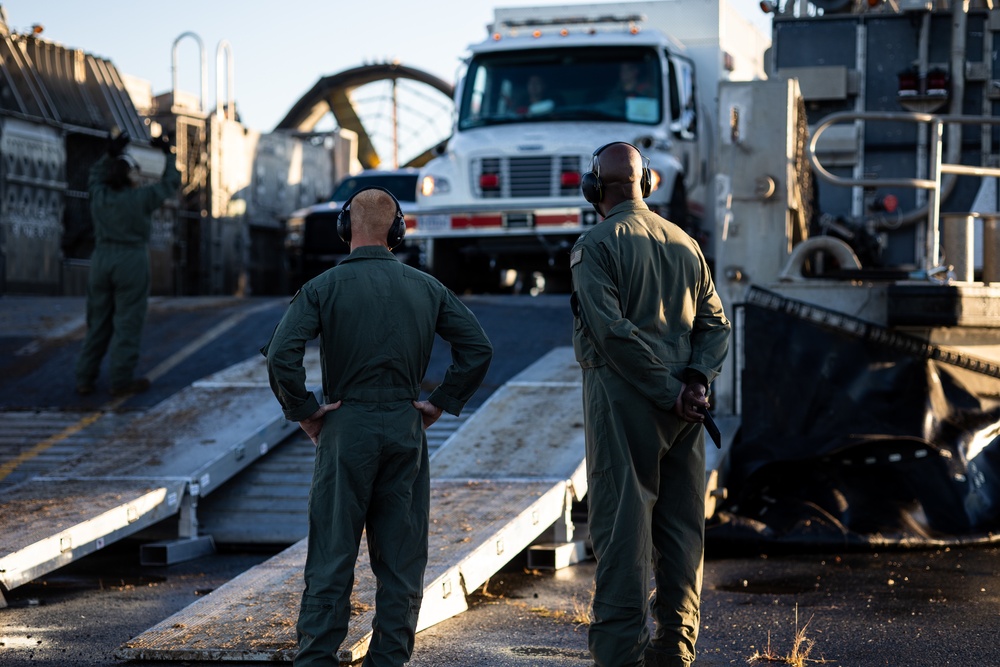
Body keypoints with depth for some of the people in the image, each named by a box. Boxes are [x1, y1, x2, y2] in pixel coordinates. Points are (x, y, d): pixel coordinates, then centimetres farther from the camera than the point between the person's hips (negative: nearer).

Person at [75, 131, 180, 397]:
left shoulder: (99, 195, 3)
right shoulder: (141, 198, -9)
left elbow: (95, 176, 26)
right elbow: (171, 183, 5)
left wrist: (110, 154, 25)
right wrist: (169, 155, 16)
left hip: (101, 260, 5)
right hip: (131, 264, -5)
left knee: (98, 323, 11)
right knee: (128, 324, -1)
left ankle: (85, 379, 11)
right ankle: (121, 380, -2)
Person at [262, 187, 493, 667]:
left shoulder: (324, 287, -5)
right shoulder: (425, 288, 6)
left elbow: (281, 355, -16)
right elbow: (478, 347, 5)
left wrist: (303, 410, -5)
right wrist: (441, 403, 9)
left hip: (346, 428, -2)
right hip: (406, 430, 3)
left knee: (331, 558, 2)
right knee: (402, 562, 8)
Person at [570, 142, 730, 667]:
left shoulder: (595, 246, -6)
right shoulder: (685, 244, 13)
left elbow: (613, 331, -17)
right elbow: (716, 323, 8)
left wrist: (668, 390, -14)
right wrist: (696, 378, -4)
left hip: (623, 394, -6)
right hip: (682, 406, 6)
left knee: (622, 523, -4)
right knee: (681, 525, 10)